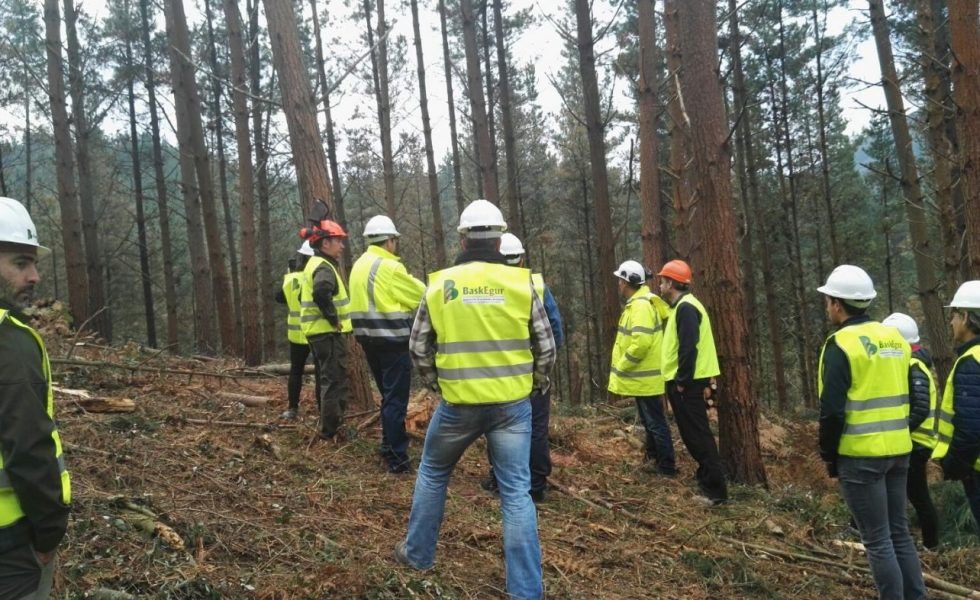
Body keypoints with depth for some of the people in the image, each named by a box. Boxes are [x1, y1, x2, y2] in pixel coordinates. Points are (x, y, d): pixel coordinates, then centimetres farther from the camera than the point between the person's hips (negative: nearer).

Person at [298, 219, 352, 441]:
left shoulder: (314, 264, 17)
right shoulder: (324, 267, -16)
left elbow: (305, 296, 29)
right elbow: (321, 292, -38)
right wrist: (333, 318, -25)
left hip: (318, 332, 10)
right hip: (328, 333, -10)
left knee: (329, 380, 18)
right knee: (335, 382, -5)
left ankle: (328, 427, 27)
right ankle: (331, 432, 0)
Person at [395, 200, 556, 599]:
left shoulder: (439, 284, -2)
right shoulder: (522, 283, -4)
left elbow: (418, 347, 5)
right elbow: (545, 346, 1)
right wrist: (537, 386, 19)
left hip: (457, 404, 0)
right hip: (512, 405, 0)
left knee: (432, 473, 23)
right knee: (516, 492, 6)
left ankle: (417, 554, 36)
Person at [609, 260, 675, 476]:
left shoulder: (641, 306, -20)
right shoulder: (637, 303, 13)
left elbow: (641, 343, -30)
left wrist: (621, 367, -18)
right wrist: (623, 368, 16)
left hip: (644, 377, -10)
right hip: (643, 376, 10)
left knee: (655, 422, -2)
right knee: (650, 421, 20)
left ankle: (667, 466, 6)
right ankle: (654, 459, 32)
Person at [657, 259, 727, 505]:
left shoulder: (685, 308, -16)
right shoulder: (683, 306, 17)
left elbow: (688, 348, -23)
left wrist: (682, 381, -20)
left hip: (687, 385, -10)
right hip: (686, 383, 10)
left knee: (697, 436, -6)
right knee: (695, 435, 16)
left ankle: (715, 490, -1)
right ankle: (709, 483, 24)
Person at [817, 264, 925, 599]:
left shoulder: (841, 344, -13)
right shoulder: (895, 338, 9)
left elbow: (832, 410, -16)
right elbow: (905, 398, 15)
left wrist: (829, 455, -4)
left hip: (860, 455, -7)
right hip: (898, 451, 7)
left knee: (877, 540, 2)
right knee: (899, 532, 17)